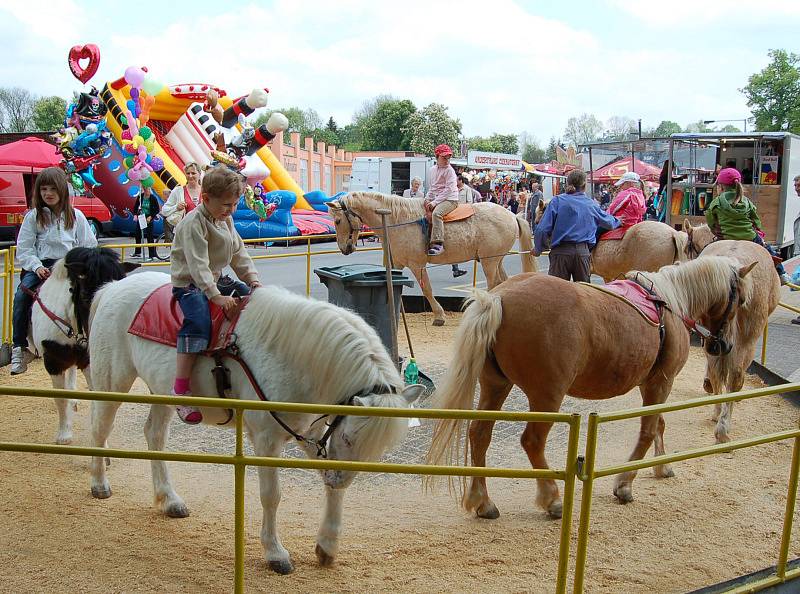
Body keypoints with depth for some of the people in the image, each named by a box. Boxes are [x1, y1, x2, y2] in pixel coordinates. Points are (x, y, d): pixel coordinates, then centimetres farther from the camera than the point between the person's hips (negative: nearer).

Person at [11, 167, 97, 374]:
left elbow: (89, 246, 11)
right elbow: (23, 249, 3)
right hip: (40, 266, 0)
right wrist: (37, 267, -13)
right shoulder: (33, 216, 6)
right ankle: (19, 348, -18)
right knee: (22, 294, -26)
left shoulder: (76, 216, 10)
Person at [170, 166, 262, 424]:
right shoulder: (193, 223, -19)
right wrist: (215, 296, -32)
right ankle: (181, 390, -32)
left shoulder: (226, 220, 9)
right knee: (199, 321, -31)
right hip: (190, 283, -9)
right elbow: (198, 265, -26)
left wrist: (253, 279, 2)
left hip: (216, 279, 9)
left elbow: (239, 253, 14)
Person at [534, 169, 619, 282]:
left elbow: (543, 229, -8)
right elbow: (610, 223, 23)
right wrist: (619, 221, 47)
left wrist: (538, 249, 7)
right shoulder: (592, 204, 7)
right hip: (583, 252, 3)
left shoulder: (558, 201, -2)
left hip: (561, 252, -2)